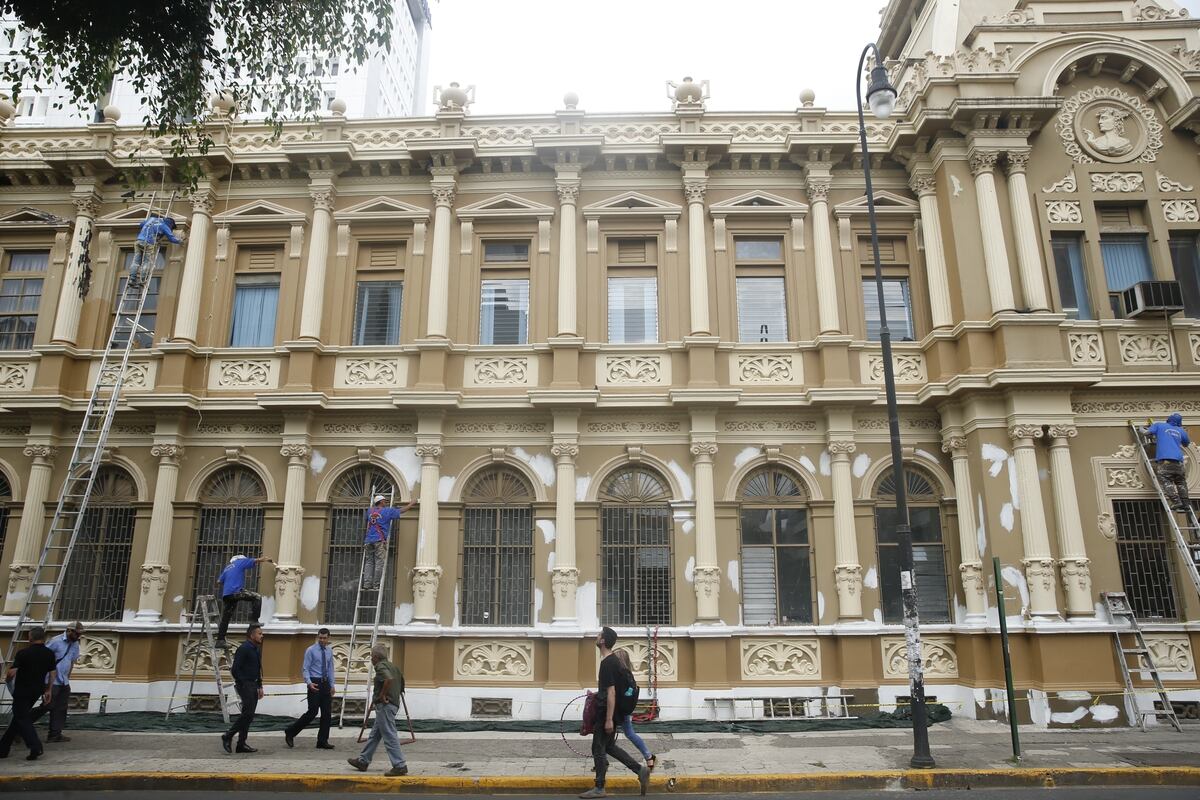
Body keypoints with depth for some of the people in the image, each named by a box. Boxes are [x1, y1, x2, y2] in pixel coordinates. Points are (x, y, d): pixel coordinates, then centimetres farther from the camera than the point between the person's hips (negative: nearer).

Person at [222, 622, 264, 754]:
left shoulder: (256, 649, 15)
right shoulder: (244, 648, -14)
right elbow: (235, 669, -18)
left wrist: (260, 686, 17)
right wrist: (242, 684, -15)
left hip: (253, 685, 9)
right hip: (245, 685, -9)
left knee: (248, 715, 9)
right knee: (247, 713, -13)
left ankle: (241, 744, 13)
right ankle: (228, 736, 2)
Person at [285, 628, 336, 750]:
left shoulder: (329, 652, 11)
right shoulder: (311, 650, -6)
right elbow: (305, 669, -8)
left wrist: (332, 685, 8)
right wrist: (309, 683, -22)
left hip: (325, 683, 6)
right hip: (315, 683, -6)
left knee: (326, 713, 3)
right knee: (312, 712, -8)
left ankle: (322, 741, 9)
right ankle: (290, 732, 9)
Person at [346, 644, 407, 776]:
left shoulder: (381, 666, -12)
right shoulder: (391, 666, 18)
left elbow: (389, 679, -32)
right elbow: (401, 681, 25)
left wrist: (382, 695, -20)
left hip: (385, 705, -10)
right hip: (393, 704, 10)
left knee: (389, 736, -8)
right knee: (374, 735, 19)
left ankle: (400, 766, -9)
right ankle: (362, 761, 30)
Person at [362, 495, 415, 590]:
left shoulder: (370, 511, 15)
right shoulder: (387, 511, 2)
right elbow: (401, 511, 10)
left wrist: (373, 502, 60)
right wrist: (411, 504, 24)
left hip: (369, 540, 5)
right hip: (379, 541, -5)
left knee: (369, 562, 6)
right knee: (379, 563, -3)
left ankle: (367, 584, -2)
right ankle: (376, 585, -5)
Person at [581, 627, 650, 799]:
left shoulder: (607, 664, -22)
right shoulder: (613, 660, 8)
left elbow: (611, 693, -24)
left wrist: (609, 719, -23)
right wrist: (597, 693, 22)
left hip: (606, 713, -10)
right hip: (609, 712, 10)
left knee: (598, 749, 3)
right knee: (609, 746, 18)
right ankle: (640, 770, 16)